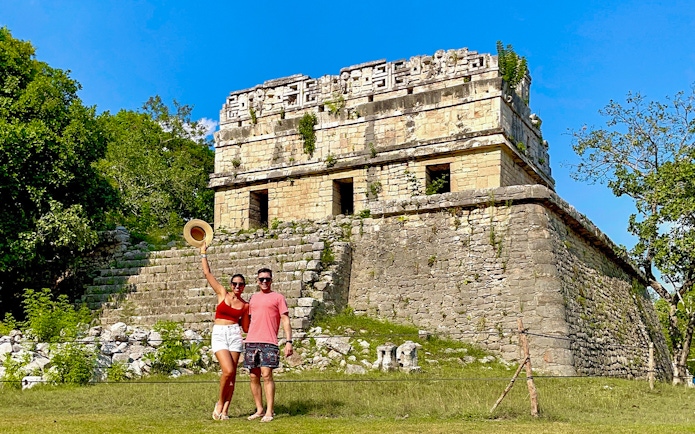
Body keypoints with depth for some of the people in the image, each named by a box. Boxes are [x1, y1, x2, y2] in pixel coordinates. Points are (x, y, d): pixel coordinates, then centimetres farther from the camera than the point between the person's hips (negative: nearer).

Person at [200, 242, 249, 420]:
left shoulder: (245, 305, 10)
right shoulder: (222, 293, 7)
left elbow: (246, 327, 16)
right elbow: (207, 273, 5)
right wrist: (203, 253, 7)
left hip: (235, 335, 2)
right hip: (219, 334, -2)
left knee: (232, 374, -1)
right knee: (228, 371, -17)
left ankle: (225, 409, 10)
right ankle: (220, 403, 6)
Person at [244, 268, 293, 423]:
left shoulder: (278, 297, 4)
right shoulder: (253, 298, 18)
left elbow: (285, 320, -1)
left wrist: (288, 341, -10)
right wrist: (248, 339, 16)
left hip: (268, 342, -5)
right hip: (251, 342, 5)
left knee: (266, 375, -11)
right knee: (254, 376, 6)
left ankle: (269, 411, -5)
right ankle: (259, 410, 15)